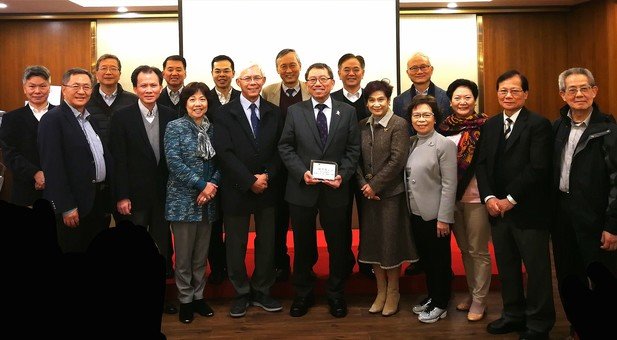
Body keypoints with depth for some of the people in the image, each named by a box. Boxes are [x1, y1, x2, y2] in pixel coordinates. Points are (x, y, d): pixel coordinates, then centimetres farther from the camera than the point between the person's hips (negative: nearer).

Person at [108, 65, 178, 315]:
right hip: (134, 196, -3)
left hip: (163, 195, 3)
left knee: (161, 247, 12)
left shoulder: (171, 116, 2)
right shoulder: (122, 117, -6)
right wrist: (122, 197, -13)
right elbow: (118, 160, -9)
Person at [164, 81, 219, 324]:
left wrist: (213, 184, -10)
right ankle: (185, 300, 18)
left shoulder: (212, 129, 8)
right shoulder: (175, 127, -5)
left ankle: (198, 296, 25)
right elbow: (174, 162, -14)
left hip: (208, 201, 4)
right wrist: (202, 185, -17)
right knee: (184, 254, 4)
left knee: (201, 253, 12)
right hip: (183, 200, -4)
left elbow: (219, 162, 9)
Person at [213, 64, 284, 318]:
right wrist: (249, 181, -15)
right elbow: (225, 152, -10)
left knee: (267, 242, 9)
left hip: (267, 189, 3)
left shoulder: (274, 113, 7)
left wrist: (267, 176, -10)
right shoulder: (224, 114, -2)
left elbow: (279, 150, 5)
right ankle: (241, 294, 23)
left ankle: (262, 292, 24)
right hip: (236, 190, -2)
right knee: (236, 244, 7)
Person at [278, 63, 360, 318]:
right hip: (302, 189, 0)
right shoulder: (295, 111, 3)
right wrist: (302, 172, -13)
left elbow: (353, 150, 2)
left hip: (335, 190, 0)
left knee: (338, 245, 10)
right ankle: (303, 294, 28)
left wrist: (342, 175, -12)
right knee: (303, 245, 11)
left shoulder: (347, 112, 4)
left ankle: (336, 294, 27)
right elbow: (285, 147, 0)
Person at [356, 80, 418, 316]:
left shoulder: (399, 124, -8)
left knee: (391, 242, 3)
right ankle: (380, 291, 24)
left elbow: (397, 160, -14)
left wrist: (375, 185, -14)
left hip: (391, 192, -5)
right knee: (373, 242, 10)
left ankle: (393, 292, 19)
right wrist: (363, 185, -7)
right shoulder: (362, 126, 8)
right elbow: (357, 159, 7)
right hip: (368, 194, 5)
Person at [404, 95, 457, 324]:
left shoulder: (444, 145, -13)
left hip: (435, 215, -6)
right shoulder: (411, 143, 7)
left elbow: (449, 185, -15)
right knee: (425, 258, 18)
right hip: (416, 213, 6)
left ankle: (440, 305, 22)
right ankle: (431, 296, 34)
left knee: (439, 260, 8)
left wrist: (444, 218, -17)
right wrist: (409, 209, 8)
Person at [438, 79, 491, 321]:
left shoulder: (484, 126, -8)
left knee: (478, 250, 3)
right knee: (464, 249, 16)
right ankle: (472, 293, 30)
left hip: (475, 196, -5)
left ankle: (480, 299, 15)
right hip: (451, 196, 5)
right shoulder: (445, 126, 6)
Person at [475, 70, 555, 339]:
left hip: (528, 211, -6)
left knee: (537, 268, 5)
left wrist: (510, 200, -15)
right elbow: (481, 164, 8)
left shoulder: (538, 124, -8)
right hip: (496, 208, 6)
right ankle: (514, 315, 30)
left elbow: (538, 168, -16)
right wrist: (489, 198, -6)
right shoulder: (490, 125, 11)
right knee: (506, 266, 15)